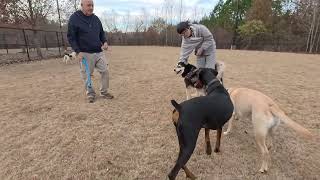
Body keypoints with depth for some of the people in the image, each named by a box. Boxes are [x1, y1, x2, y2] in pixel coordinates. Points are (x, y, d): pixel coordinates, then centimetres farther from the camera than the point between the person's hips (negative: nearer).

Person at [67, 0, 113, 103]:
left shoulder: (96, 18, 11)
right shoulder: (74, 18, -4)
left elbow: (102, 33, 21)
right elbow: (71, 37, -4)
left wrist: (105, 42, 0)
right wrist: (78, 51, -14)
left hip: (99, 52, 4)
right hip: (84, 53, -4)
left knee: (105, 71, 1)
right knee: (87, 75, 2)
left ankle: (104, 92, 16)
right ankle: (90, 94, 19)